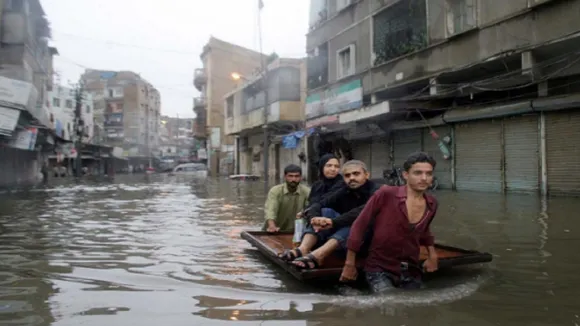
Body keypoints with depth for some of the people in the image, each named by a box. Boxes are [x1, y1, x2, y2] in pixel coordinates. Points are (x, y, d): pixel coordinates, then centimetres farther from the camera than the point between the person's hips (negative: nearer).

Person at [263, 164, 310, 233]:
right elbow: (270, 210, -27)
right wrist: (272, 226, -46)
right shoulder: (275, 191, -13)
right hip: (276, 232, 0)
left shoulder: (306, 192, -8)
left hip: (295, 232, 0)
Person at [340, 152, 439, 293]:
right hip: (380, 270, -6)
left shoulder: (431, 204, 1)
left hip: (411, 272, 6)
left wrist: (432, 253, 11)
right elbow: (359, 226, -10)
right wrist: (349, 264, -7)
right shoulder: (386, 195, -16)